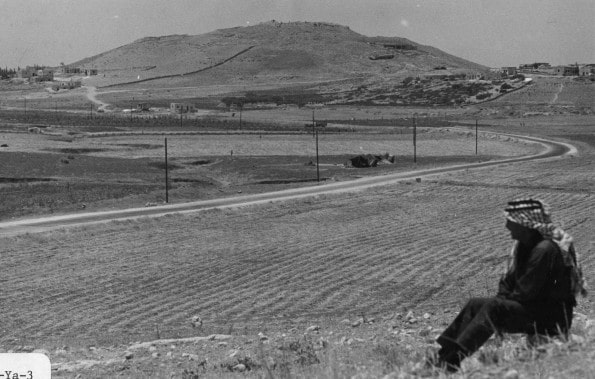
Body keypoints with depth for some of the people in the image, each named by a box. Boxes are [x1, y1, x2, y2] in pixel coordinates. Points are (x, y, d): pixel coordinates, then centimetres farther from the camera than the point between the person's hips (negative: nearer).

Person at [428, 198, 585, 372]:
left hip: (552, 318, -10)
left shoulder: (545, 250, -22)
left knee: (493, 308, -27)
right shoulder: (524, 246, 9)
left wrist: (504, 300, -5)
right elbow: (509, 280, 16)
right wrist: (502, 298, -3)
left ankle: (452, 360, -35)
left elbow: (527, 292, -21)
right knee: (475, 304, 2)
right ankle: (446, 350, -12)